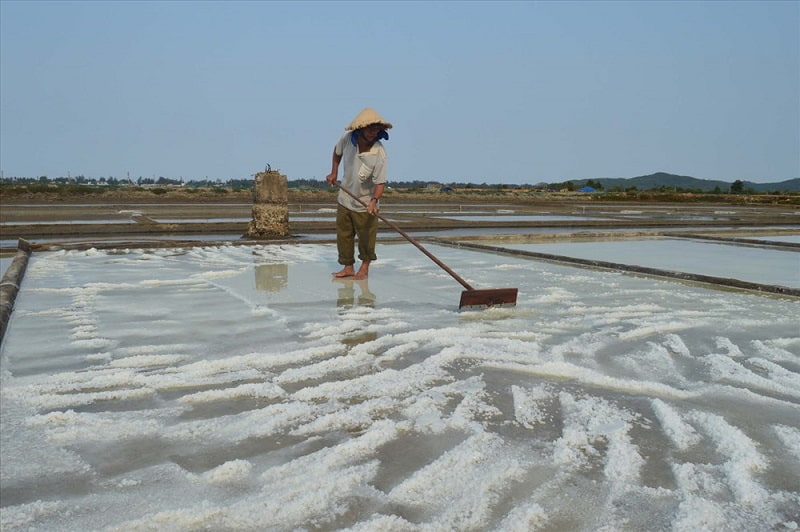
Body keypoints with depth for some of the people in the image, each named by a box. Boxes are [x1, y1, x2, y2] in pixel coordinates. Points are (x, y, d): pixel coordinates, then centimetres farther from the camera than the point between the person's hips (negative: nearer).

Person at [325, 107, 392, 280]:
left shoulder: (379, 154, -25)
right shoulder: (347, 138, -13)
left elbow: (380, 183, -25)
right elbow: (337, 151, 11)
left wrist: (374, 200, -41)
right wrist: (334, 173, 9)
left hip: (365, 204, -4)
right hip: (345, 199, 4)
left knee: (366, 238, 8)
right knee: (343, 236, 11)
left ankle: (365, 266, 30)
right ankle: (348, 267, 26)